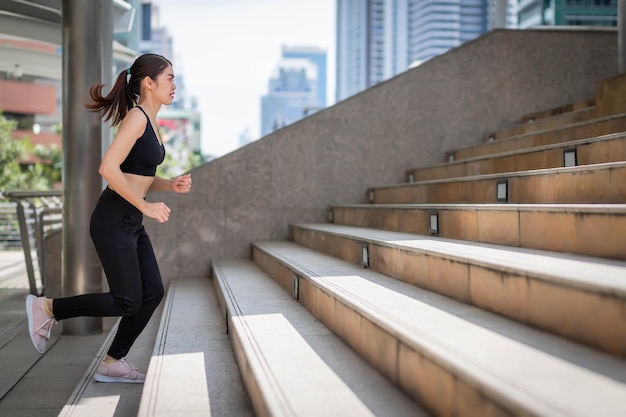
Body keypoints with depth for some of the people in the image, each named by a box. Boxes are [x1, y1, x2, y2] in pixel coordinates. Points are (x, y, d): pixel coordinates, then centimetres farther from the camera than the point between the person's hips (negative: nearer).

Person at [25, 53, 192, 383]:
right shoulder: (136, 117, -14)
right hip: (113, 221, -9)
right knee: (128, 302, -4)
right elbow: (109, 168, -25)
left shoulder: (149, 121, 14)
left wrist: (171, 185, 4)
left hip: (131, 223, 9)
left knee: (152, 292, 5)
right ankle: (47, 308, 10)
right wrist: (147, 206, -20)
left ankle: (112, 363, 15)